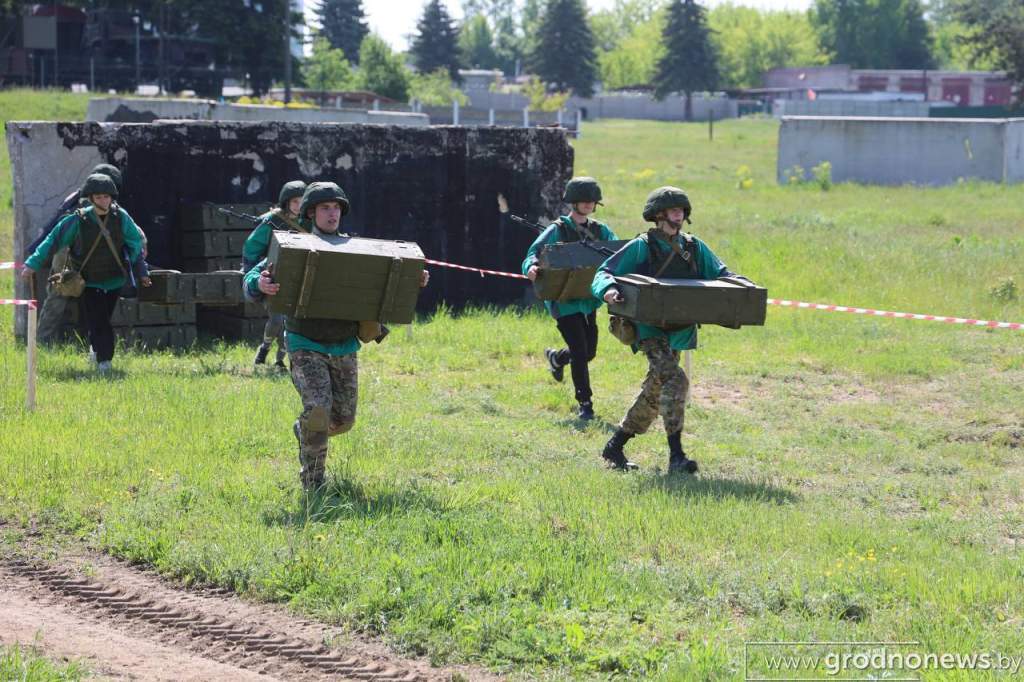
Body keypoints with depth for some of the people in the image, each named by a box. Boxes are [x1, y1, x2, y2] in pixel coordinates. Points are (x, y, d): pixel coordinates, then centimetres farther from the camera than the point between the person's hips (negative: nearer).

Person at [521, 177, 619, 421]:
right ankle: (585, 403, 3)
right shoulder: (558, 230, -9)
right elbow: (534, 253, -15)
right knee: (580, 352, -10)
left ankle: (556, 358, 48)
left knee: (589, 351, 15)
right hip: (564, 300, -6)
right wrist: (532, 268, -38)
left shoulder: (600, 230, 7)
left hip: (589, 298, 6)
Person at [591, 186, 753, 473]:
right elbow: (604, 272, -7)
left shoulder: (694, 248, 12)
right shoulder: (641, 247, -4)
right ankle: (676, 456, -26)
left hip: (679, 331, 7)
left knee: (655, 394, 12)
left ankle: (615, 447, 27)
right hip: (650, 328, -7)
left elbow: (720, 274, 15)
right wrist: (608, 289, -30)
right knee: (674, 380, -25)